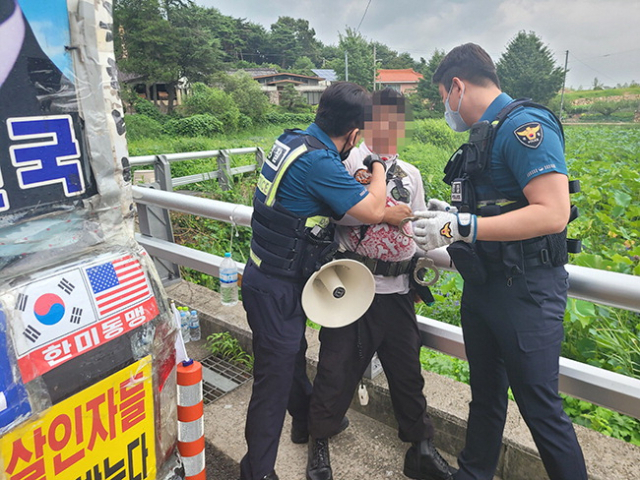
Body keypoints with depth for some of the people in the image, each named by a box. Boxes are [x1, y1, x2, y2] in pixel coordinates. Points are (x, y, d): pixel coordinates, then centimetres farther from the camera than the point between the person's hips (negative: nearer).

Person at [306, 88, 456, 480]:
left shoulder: (411, 174, 15)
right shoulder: (348, 161, -1)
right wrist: (383, 212, -15)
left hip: (398, 288, 5)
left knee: (407, 369, 16)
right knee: (338, 366, 6)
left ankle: (422, 447, 35)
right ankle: (320, 442, 31)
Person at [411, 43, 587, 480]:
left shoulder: (525, 125, -16)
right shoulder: (484, 134, 13)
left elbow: (553, 213, -25)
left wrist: (463, 227, -26)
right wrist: (437, 241, 18)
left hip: (526, 292, -9)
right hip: (483, 285, 9)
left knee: (541, 408, 4)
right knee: (486, 392, 21)